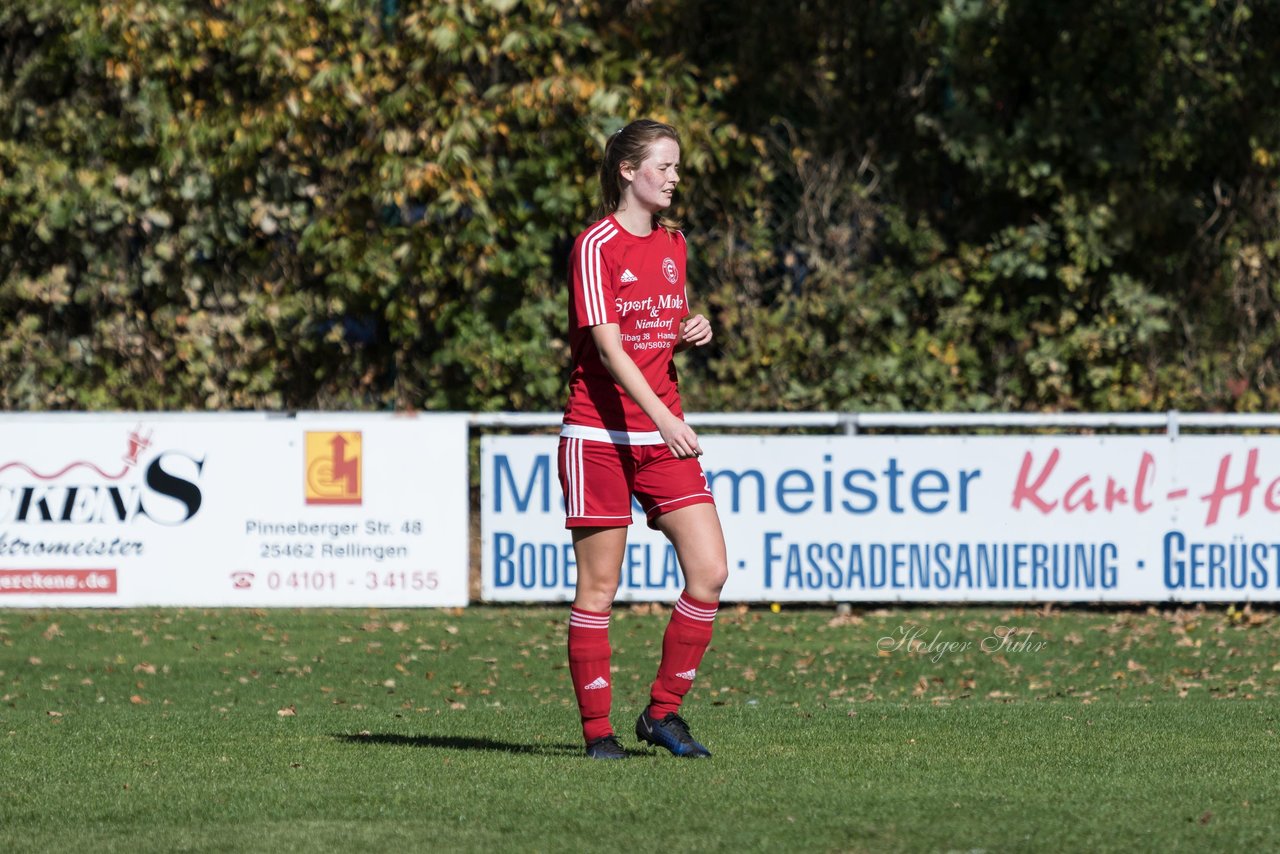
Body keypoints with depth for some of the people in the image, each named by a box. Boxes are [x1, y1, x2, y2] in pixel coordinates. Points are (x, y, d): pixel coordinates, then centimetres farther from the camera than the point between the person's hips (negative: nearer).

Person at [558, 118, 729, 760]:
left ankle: (663, 712, 7)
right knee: (598, 586, -2)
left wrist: (693, 333, 2)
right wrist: (660, 416, -29)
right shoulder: (596, 247, -9)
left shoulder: (672, 245, 13)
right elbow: (608, 347, -18)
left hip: (664, 432, 6)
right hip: (599, 434, -6)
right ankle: (597, 730, 6)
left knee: (709, 572, -5)